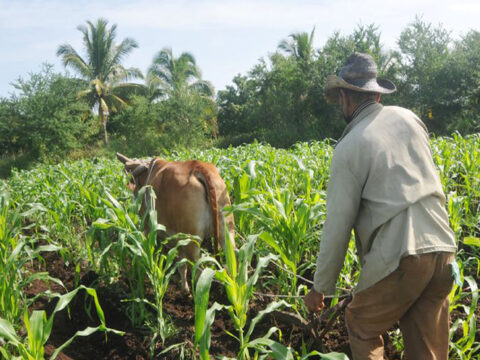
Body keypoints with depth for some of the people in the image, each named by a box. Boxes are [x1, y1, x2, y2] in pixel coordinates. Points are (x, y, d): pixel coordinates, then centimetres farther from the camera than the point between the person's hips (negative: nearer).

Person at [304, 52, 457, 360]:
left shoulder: (349, 147, -5)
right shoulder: (408, 117, 10)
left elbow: (338, 225, -5)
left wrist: (320, 288, 4)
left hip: (399, 256, -6)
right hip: (443, 248, 6)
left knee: (361, 325, 17)